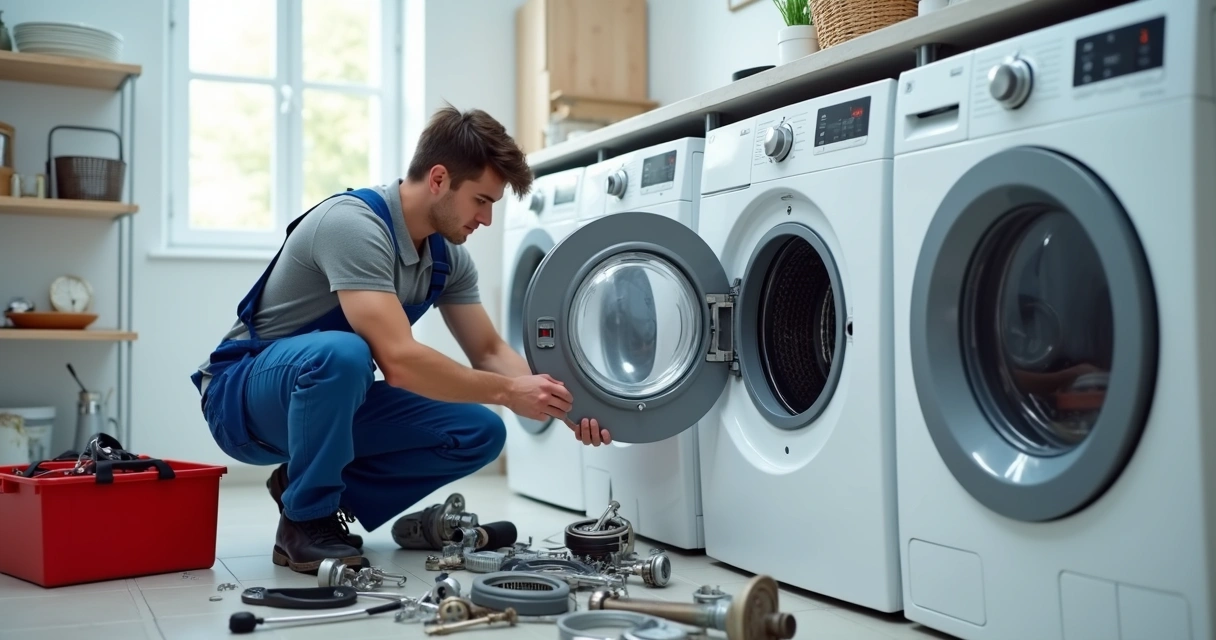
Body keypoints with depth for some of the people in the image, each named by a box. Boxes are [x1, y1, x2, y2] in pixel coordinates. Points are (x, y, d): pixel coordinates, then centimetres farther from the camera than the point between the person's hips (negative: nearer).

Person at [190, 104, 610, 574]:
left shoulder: (448, 255, -2)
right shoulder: (353, 224, -28)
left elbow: (489, 352, 3)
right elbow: (400, 360, -36)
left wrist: (558, 402, -14)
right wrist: (508, 392, -28)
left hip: (337, 400, 7)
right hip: (245, 395, -7)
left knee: (480, 433, -7)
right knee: (342, 354, -40)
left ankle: (315, 485, 5)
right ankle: (305, 521, -15)